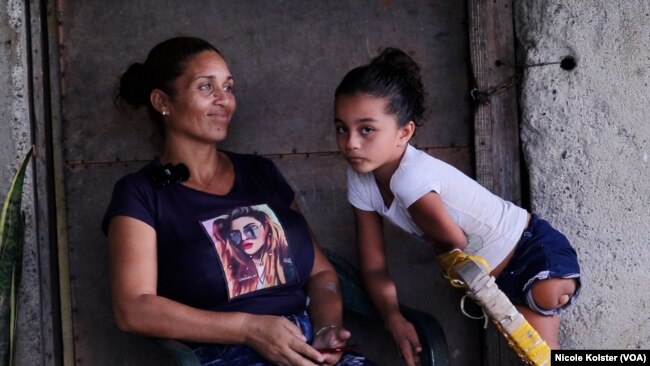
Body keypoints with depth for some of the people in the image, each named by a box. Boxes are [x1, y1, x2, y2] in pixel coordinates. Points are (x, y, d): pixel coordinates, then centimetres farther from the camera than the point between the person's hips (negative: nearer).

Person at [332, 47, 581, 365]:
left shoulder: (413, 177, -33)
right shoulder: (361, 182, -10)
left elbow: (455, 243, -17)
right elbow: (373, 267, -6)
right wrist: (394, 318, -23)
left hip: (531, 247, -7)